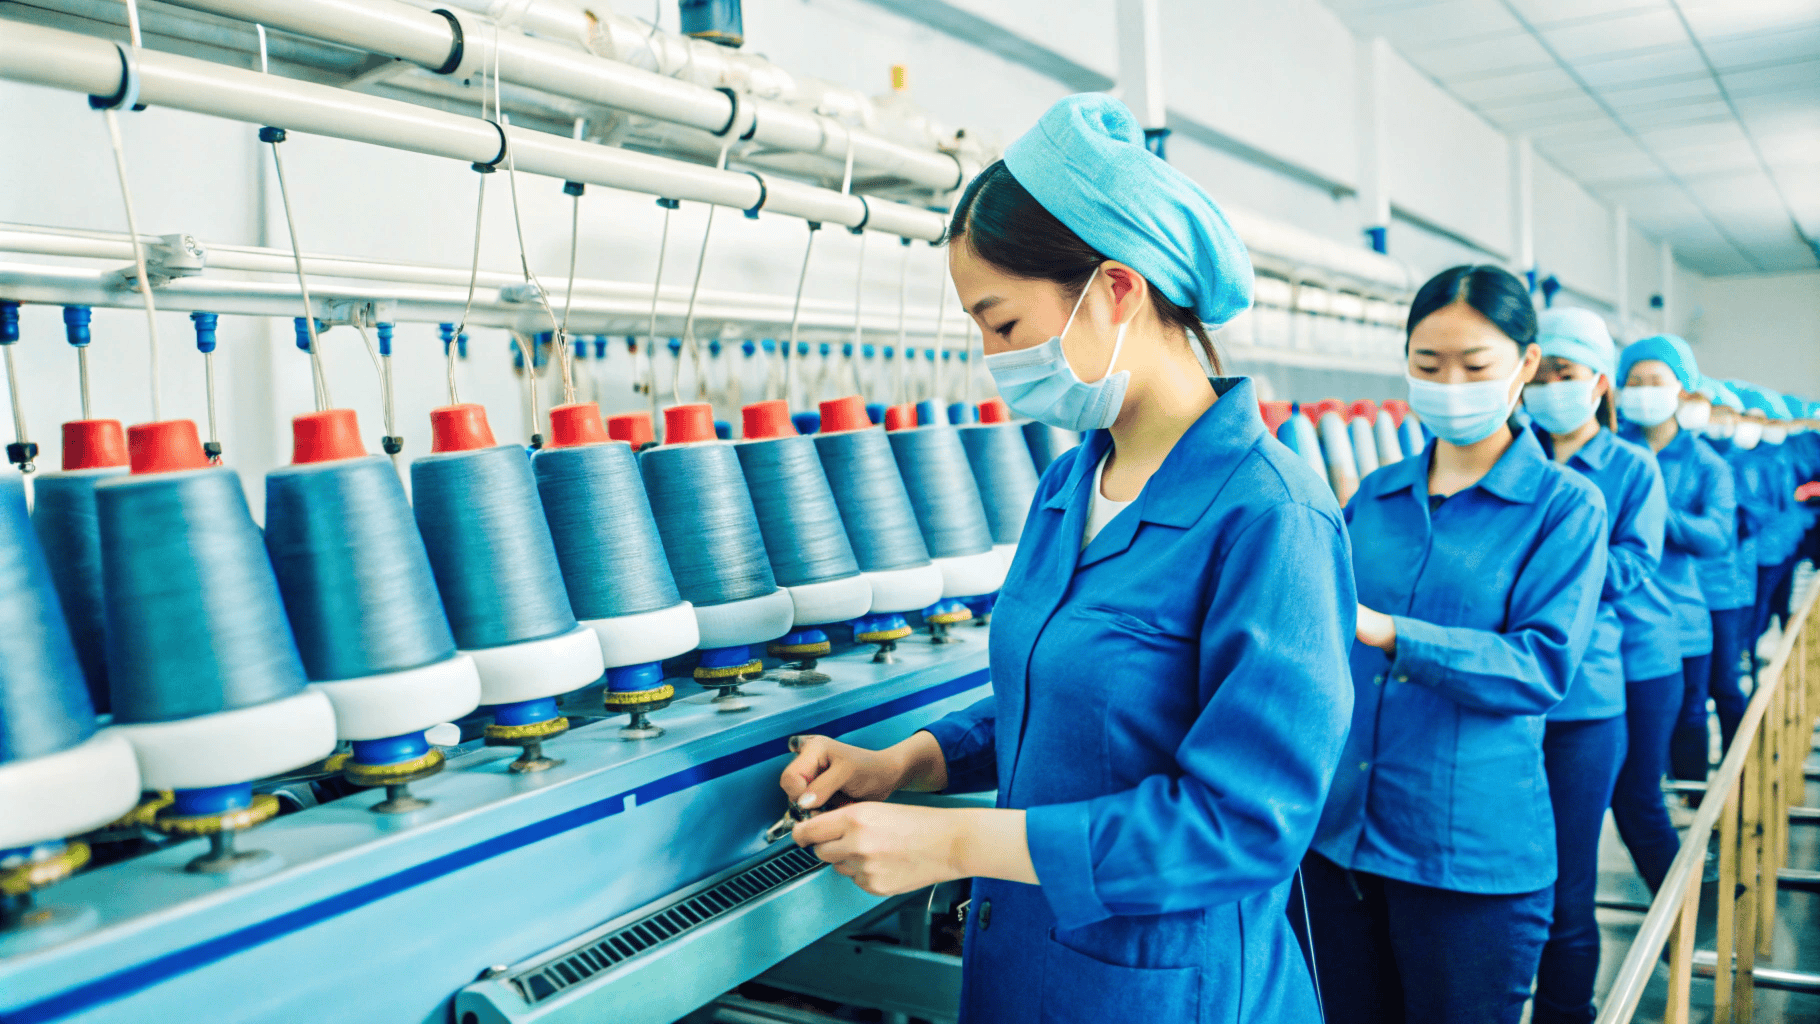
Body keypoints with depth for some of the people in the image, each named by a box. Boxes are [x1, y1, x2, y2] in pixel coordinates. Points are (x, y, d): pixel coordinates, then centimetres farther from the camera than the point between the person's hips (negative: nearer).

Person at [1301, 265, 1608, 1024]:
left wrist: (1386, 633, -29)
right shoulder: (1373, 497, 7)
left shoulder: (1565, 505, -4)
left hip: (1473, 852, -4)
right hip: (1340, 831, 4)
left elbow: (1543, 666, -16)